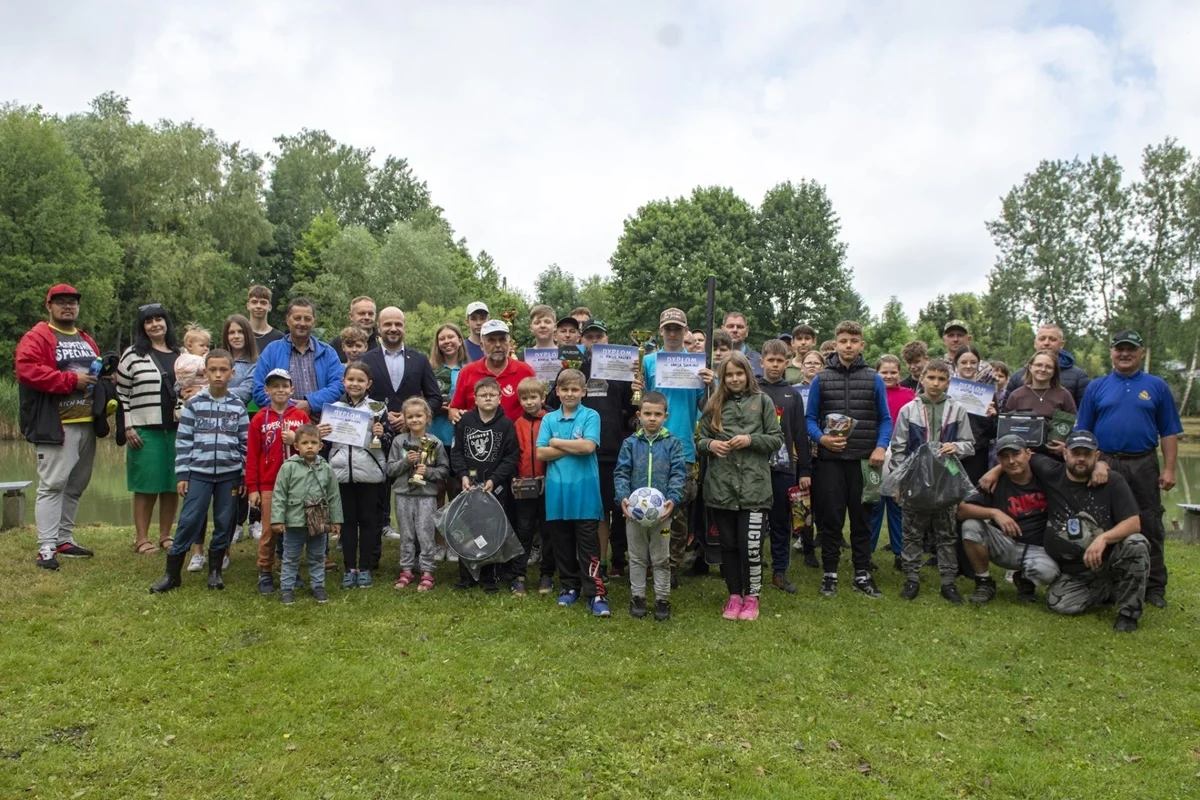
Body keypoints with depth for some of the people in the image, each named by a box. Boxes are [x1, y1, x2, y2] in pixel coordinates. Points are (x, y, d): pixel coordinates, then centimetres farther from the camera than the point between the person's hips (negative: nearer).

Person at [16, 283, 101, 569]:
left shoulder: (87, 341, 21)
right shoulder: (36, 337, -3)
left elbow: (101, 372, 26)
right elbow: (28, 370, -18)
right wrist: (72, 380, -19)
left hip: (87, 424, 8)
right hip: (56, 425, -8)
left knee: (76, 485, 12)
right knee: (52, 485, -9)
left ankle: (65, 539, 22)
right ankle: (46, 548, -7)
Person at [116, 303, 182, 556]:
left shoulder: (180, 355, 12)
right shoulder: (133, 354, 1)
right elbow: (121, 392, 0)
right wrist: (128, 427, -6)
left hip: (177, 429, 4)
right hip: (145, 430, -4)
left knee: (172, 485, 7)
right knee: (147, 486, -1)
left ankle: (165, 536, 18)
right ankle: (141, 539, 9)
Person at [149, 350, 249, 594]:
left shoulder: (238, 407, 4)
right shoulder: (194, 404, 1)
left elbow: (245, 443, 7)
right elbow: (183, 441, 1)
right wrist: (182, 474, -3)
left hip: (229, 474, 1)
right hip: (198, 473, -1)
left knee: (224, 523, 6)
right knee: (188, 521, -3)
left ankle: (215, 571, 20)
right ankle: (172, 573, 8)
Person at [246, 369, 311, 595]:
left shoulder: (301, 417, 6)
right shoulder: (260, 419, 2)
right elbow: (252, 456, -1)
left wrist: (296, 440, -12)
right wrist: (252, 488, -4)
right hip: (269, 485, -1)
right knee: (269, 530, 2)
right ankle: (265, 574, 13)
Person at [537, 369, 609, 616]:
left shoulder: (591, 416, -1)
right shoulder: (549, 419, 7)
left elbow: (588, 446, -16)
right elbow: (541, 453, -3)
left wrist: (556, 442, -6)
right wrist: (574, 448, -11)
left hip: (584, 490, -3)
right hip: (557, 490, 3)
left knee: (588, 546, -2)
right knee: (562, 543, 12)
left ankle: (596, 593, 1)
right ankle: (569, 586, 26)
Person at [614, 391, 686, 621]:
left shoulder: (673, 444, 0)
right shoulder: (630, 443, 2)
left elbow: (678, 474, -4)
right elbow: (621, 473, -1)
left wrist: (673, 499, -19)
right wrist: (622, 497, -17)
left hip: (662, 510, -1)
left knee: (661, 559, 10)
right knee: (637, 558, 13)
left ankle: (662, 599, 21)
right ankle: (637, 597, 25)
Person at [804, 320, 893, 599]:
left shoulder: (874, 379, 5)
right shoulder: (821, 379, 4)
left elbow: (885, 419, 6)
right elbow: (810, 418, 6)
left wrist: (881, 446, -9)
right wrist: (821, 438, -13)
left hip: (864, 460, 1)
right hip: (830, 460, -1)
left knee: (862, 517, 9)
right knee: (831, 517, 4)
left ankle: (862, 574, 19)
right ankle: (830, 573, 15)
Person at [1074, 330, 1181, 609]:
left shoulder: (1157, 386, 6)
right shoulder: (1096, 387, 6)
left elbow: (1169, 432, 4)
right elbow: (1082, 431, 5)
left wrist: (1169, 469, -2)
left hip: (1144, 465, 0)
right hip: (1104, 465, 0)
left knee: (1149, 526, 5)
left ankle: (1155, 587, 14)